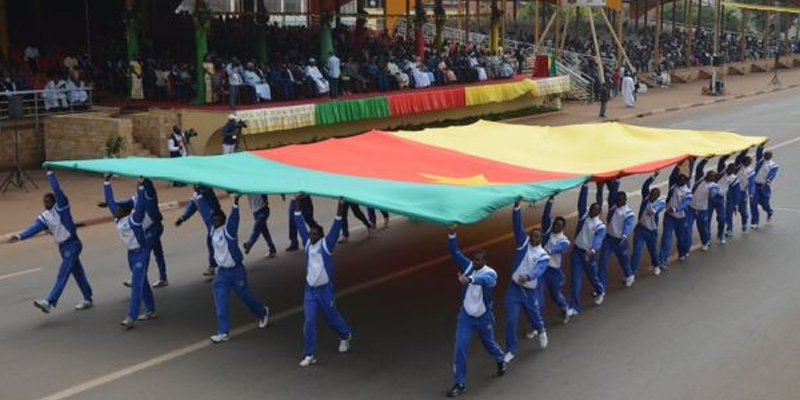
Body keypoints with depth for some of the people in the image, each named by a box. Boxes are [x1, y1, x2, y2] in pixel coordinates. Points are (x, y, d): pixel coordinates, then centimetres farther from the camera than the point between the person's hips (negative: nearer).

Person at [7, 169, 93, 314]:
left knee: (62, 275, -13)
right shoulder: (44, 217, 6)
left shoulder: (61, 206, -10)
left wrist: (50, 174, -18)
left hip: (72, 244, -8)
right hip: (62, 247, 8)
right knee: (77, 273, 15)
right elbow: (34, 228, -8)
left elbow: (57, 190, -22)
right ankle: (88, 299, 24)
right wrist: (19, 236, -22)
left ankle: (49, 302, -20)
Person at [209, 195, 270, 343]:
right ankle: (223, 332, 3)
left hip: (236, 270, -6)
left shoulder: (229, 230, -19)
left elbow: (233, 219, -39)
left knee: (245, 296, 11)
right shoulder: (212, 230, 0)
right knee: (220, 302, -2)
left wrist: (235, 204, -55)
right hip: (222, 271, 6)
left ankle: (263, 312, 40)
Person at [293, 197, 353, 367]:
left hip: (325, 289, -3)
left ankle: (345, 336, 45)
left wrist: (340, 208, -29)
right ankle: (309, 355, 3)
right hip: (310, 290, 3)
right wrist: (297, 203, 0)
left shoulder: (326, 244, -9)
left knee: (332, 318, 14)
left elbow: (336, 227, -19)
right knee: (309, 322, -4)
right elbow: (300, 224, 3)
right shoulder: (307, 243, 2)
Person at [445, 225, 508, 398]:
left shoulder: (490, 274, -23)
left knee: (489, 344, 21)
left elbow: (484, 280, -48)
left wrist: (469, 279, -69)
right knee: (460, 348, -5)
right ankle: (460, 384, 5)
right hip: (465, 315, 3)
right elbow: (455, 252, -19)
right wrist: (452, 234, -36)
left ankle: (501, 361, 55)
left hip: (484, 318, -3)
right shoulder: (468, 267, -10)